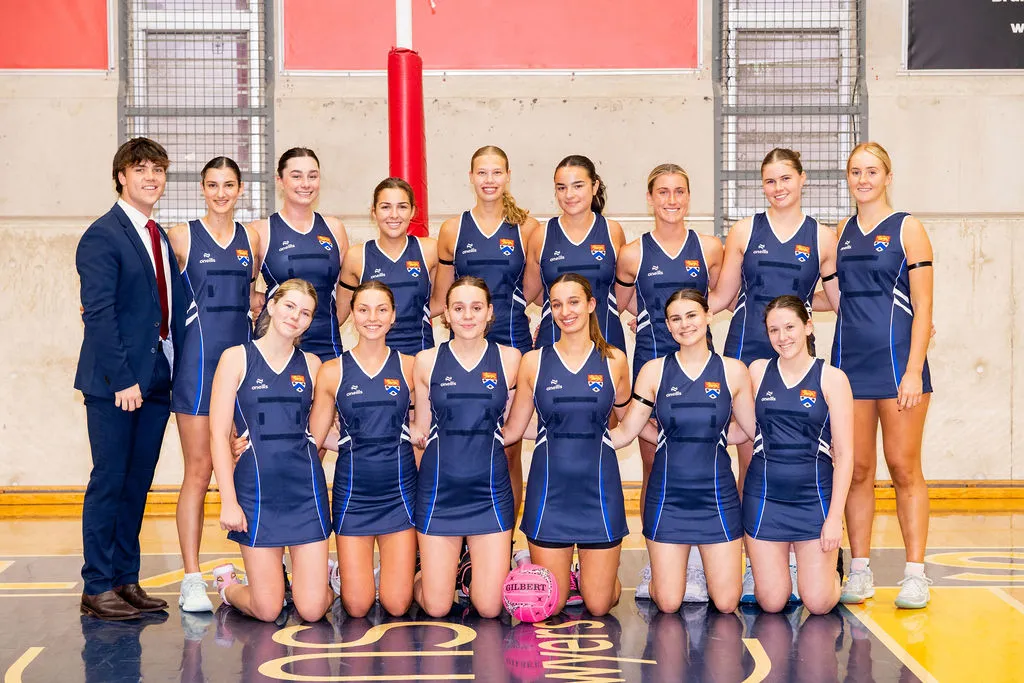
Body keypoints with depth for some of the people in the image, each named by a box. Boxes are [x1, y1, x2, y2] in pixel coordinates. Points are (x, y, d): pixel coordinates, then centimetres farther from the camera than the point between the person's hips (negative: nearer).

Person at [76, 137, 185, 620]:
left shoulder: (163, 239, 16)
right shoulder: (103, 236, -8)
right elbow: (98, 314, -14)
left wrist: (174, 371, 7)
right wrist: (122, 379, -18)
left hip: (156, 381, 7)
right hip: (115, 384, -7)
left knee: (137, 484, 11)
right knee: (109, 482, -2)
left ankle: (127, 581, 18)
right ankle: (97, 589, 4)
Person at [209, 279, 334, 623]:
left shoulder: (311, 364, 9)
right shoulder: (236, 358, 0)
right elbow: (218, 434, -4)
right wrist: (228, 500, -9)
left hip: (306, 488, 2)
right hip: (257, 489, -2)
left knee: (312, 610, -3)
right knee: (267, 610, -1)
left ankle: (324, 574, 32)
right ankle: (228, 584, 32)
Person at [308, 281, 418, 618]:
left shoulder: (409, 367, 3)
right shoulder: (332, 371, 1)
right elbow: (314, 439, 4)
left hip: (399, 489, 0)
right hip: (353, 491, 0)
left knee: (397, 605, -5)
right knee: (357, 607, -3)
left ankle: (398, 571, 29)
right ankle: (339, 574, 30)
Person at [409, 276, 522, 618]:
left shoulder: (509, 359, 2)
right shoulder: (427, 361, 2)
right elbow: (420, 430, 10)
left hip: (489, 489, 0)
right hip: (439, 487, 0)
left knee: (489, 608, -2)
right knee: (436, 608, 0)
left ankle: (475, 568, 30)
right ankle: (427, 573, 33)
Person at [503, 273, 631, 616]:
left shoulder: (614, 361, 3)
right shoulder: (533, 362, 2)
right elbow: (512, 430, 5)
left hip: (598, 488, 0)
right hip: (551, 488, 0)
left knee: (599, 605, 1)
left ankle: (592, 578, 35)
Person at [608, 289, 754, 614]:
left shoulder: (732, 370, 1)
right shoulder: (654, 371, 1)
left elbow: (756, 430, 9)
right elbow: (625, 432, 1)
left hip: (717, 494, 0)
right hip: (668, 495, 0)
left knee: (726, 603, -1)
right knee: (668, 604, 0)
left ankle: (709, 571, 32)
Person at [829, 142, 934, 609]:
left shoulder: (907, 229, -1)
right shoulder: (841, 233, 12)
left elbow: (923, 306, -6)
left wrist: (914, 370, -13)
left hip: (896, 360, -4)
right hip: (849, 360, 4)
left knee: (904, 469, -2)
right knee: (855, 470, 5)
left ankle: (915, 574, 4)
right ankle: (859, 572, 12)